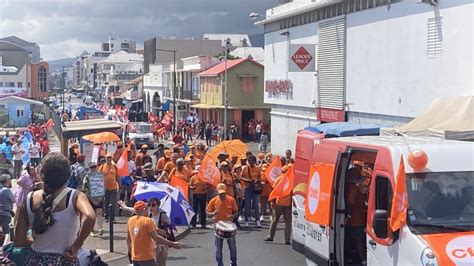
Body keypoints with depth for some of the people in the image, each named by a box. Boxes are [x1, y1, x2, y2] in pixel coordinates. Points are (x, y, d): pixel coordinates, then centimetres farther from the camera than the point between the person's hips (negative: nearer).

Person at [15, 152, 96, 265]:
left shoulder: (29, 200, -4)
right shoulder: (75, 196, -12)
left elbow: (19, 241, -1)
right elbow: (89, 217, -33)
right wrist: (76, 246, -20)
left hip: (36, 260, 2)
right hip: (65, 260, -2)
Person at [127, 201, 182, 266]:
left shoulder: (130, 220, 7)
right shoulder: (148, 221, -14)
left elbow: (128, 238, 15)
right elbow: (156, 238, -20)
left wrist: (130, 250, 30)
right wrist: (172, 244, -19)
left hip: (135, 257, 7)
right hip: (147, 257, -7)